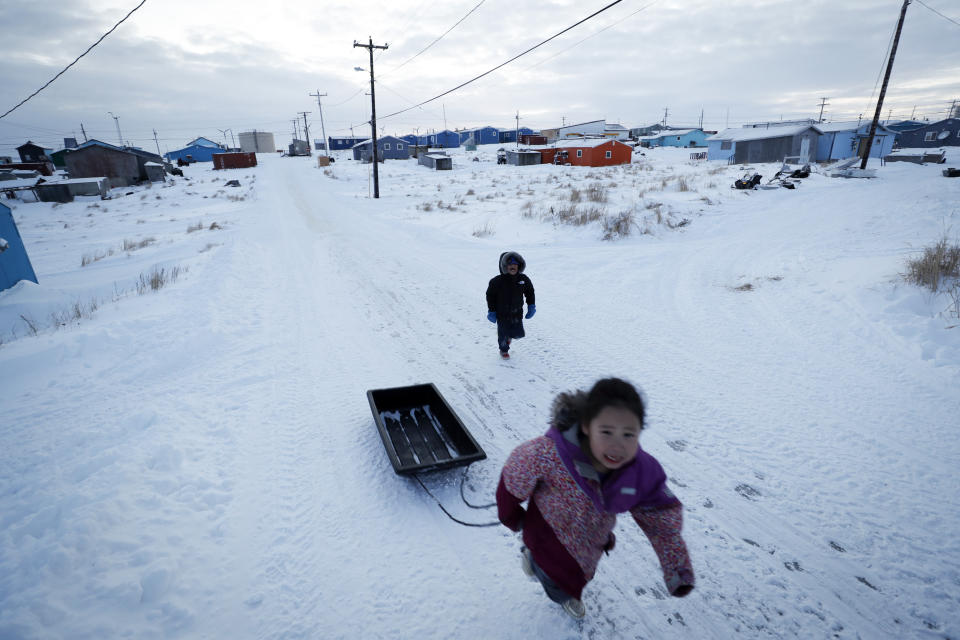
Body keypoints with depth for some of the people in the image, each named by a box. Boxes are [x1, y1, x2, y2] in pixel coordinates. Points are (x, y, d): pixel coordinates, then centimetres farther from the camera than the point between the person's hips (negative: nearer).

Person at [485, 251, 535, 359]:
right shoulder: (497, 281, -16)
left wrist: (531, 306, 6)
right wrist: (491, 311, -5)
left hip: (517, 313, 3)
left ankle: (510, 335, 43)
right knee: (503, 334, 8)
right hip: (502, 314, -3)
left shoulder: (524, 279, -5)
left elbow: (530, 292, 11)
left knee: (518, 333, 7)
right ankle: (504, 350, 36)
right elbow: (490, 295, -5)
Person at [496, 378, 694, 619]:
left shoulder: (642, 471, -30)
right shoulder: (548, 454, -44)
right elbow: (513, 477, -23)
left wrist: (678, 569, -18)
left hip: (591, 543, 4)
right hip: (549, 539, -4)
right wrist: (512, 518, -6)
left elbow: (663, 517, -12)